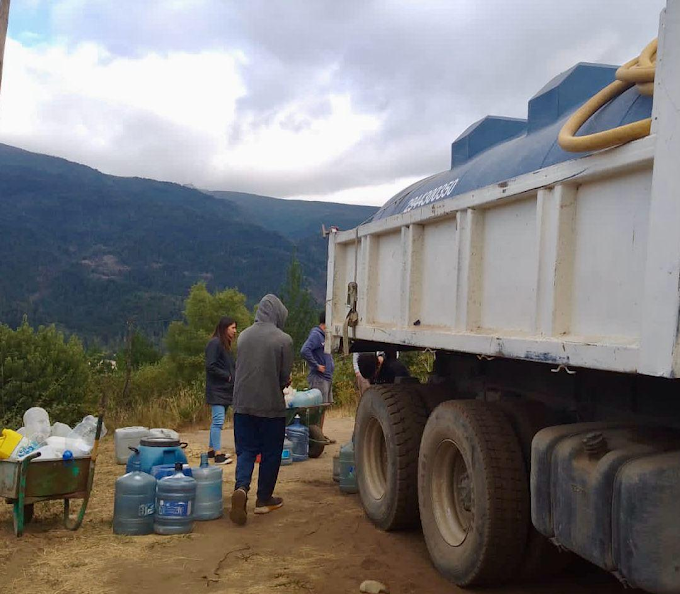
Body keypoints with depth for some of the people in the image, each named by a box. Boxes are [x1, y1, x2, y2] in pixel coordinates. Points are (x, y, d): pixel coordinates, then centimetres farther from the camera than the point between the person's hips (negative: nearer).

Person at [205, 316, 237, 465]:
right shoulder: (214, 343, -13)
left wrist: (234, 374, 2)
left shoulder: (225, 344, 18)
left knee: (217, 421, 13)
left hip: (225, 389, 10)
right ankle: (218, 454, -11)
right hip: (216, 390, -10)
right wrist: (228, 376, -15)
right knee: (218, 420, -11)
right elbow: (210, 366, -19)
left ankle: (211, 450, 21)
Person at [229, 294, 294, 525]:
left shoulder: (244, 335, 2)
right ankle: (264, 499, 21)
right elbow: (285, 377, -6)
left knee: (246, 450, 11)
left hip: (243, 404, 4)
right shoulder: (283, 340, -11)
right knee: (270, 453, 11)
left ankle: (241, 487, -13)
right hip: (271, 405, -3)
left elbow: (238, 368, 11)